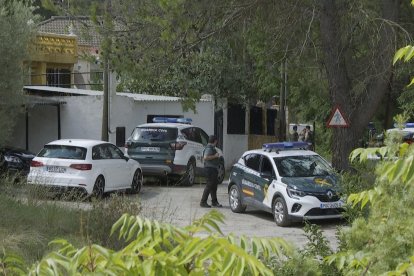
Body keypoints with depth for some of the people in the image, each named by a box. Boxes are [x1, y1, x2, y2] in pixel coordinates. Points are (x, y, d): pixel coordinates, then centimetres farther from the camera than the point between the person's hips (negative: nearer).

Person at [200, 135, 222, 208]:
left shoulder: (211, 148, 17)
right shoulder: (209, 148, -16)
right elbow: (205, 157, -29)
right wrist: (215, 156, -22)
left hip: (213, 169, 11)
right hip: (210, 168, -11)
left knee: (214, 186, 15)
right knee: (209, 185, -9)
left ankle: (214, 202, 22)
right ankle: (203, 202, -7)